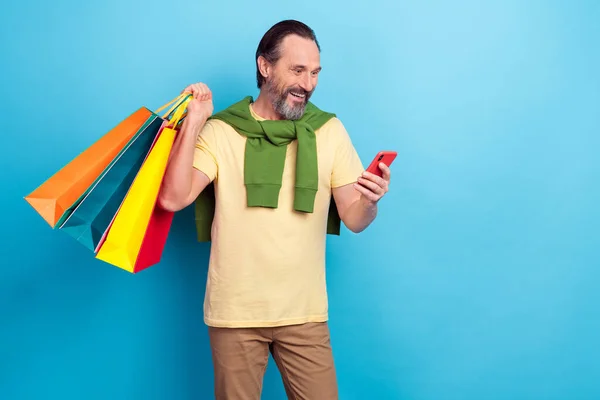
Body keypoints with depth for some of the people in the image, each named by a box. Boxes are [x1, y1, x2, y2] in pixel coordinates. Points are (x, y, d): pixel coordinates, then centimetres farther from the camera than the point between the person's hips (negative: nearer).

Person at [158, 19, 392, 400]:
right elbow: (172, 199, -13)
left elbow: (354, 220, -1)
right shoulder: (220, 131, -3)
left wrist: (369, 202, -24)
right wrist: (193, 124, -17)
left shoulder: (330, 129, 1)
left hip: (305, 311, 1)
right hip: (234, 311, -1)